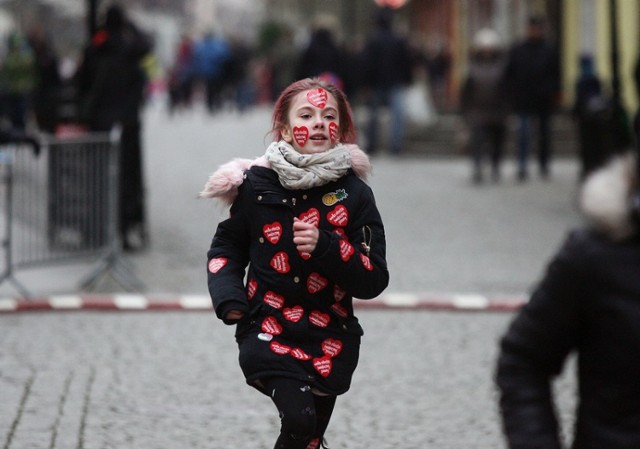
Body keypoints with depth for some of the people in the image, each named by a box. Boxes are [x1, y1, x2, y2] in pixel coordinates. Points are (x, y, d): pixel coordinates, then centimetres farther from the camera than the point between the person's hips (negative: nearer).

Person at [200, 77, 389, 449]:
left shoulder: (355, 195, -3)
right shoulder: (257, 184, -3)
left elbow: (374, 281, -5)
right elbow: (227, 247, 13)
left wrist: (325, 247, -21)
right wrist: (229, 298, -4)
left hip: (330, 340, 2)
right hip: (268, 332, -2)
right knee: (299, 418, -26)